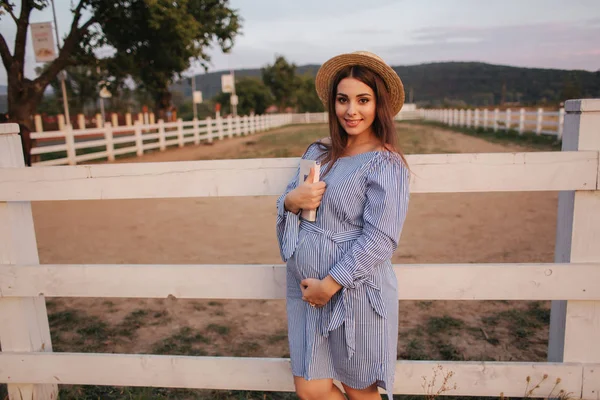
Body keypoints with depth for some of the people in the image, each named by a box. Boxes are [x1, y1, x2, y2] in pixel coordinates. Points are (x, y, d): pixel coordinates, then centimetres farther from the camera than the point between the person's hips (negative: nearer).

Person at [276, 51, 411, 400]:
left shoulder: (386, 164, -12)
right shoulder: (317, 152, 7)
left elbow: (379, 241, -18)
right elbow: (288, 201, 12)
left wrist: (330, 284, -17)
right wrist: (292, 200, -12)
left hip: (355, 293, -5)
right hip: (305, 291, 6)